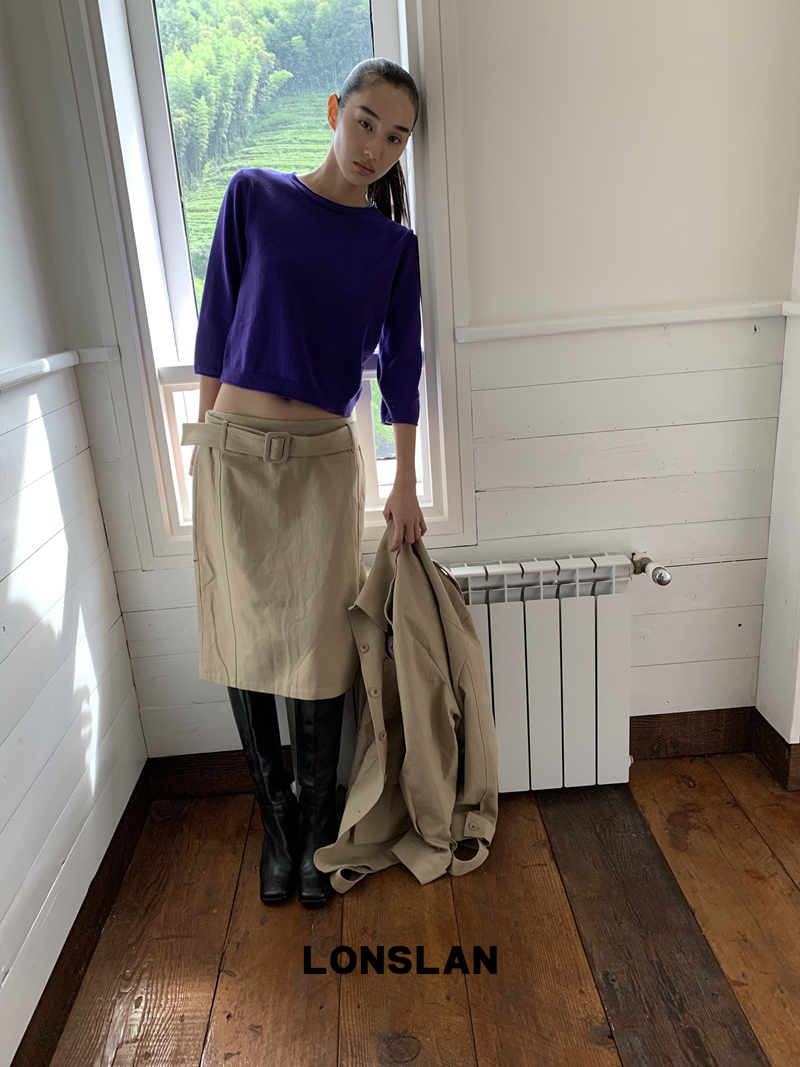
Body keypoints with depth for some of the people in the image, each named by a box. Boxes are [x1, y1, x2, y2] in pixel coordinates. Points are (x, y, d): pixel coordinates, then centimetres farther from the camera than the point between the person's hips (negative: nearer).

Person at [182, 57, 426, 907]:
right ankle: (275, 819, 24)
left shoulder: (394, 244, 6)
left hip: (325, 458, 0)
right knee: (243, 643, 5)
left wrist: (405, 486, 4)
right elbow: (217, 318, 5)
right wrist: (206, 431, 4)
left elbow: (400, 363, 6)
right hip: (234, 451, 0)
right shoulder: (254, 195, 3)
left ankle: (317, 825, 22)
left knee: (318, 648, 2)